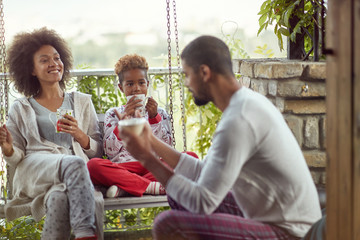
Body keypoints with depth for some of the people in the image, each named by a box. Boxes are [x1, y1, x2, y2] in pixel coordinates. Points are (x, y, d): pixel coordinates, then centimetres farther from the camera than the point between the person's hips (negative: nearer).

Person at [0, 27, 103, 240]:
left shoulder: (82, 102, 24)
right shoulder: (21, 109, 22)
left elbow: (99, 151, 17)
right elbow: (17, 159, 16)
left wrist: (80, 136, -4)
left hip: (74, 174, 1)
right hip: (34, 172, -1)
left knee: (59, 198, -39)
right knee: (74, 164, -38)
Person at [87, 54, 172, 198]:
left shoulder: (159, 113, 21)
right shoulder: (113, 114, 19)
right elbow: (110, 151, 3)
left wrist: (154, 117, -2)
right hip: (122, 168, -1)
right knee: (93, 165, -32)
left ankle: (124, 189, -33)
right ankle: (152, 187, -36)